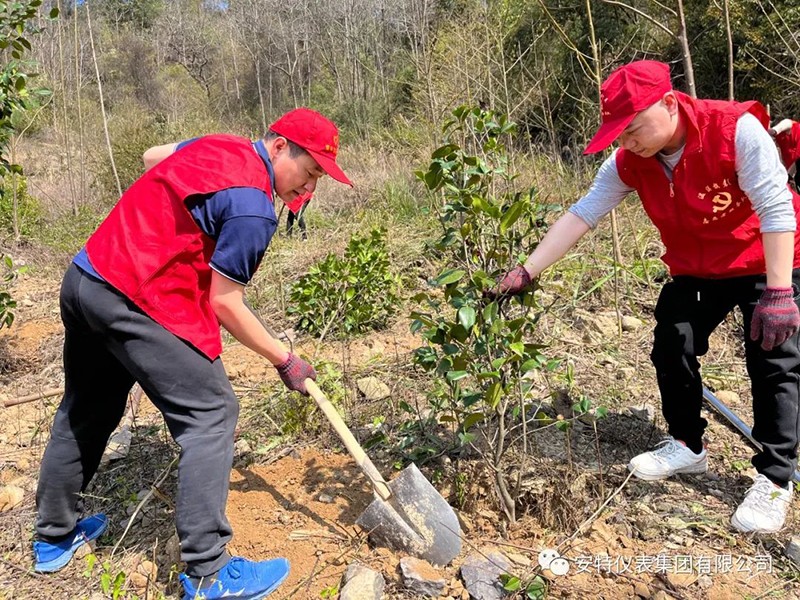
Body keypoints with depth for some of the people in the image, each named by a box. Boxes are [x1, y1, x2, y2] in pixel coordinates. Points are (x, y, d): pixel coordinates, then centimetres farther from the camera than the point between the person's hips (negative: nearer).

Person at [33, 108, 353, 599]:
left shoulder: (222, 145, 10)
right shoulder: (253, 210, -16)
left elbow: (152, 156, 29)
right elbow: (224, 304, -13)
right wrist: (286, 361, -3)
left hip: (84, 278, 10)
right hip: (136, 301, -10)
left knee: (86, 410, 22)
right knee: (211, 414, -5)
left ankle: (54, 538, 40)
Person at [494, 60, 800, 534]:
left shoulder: (736, 129, -28)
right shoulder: (629, 162, -14)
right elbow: (581, 215, -16)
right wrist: (527, 272, -23)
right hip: (694, 270, 5)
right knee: (670, 349, 1)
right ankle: (687, 446, 23)